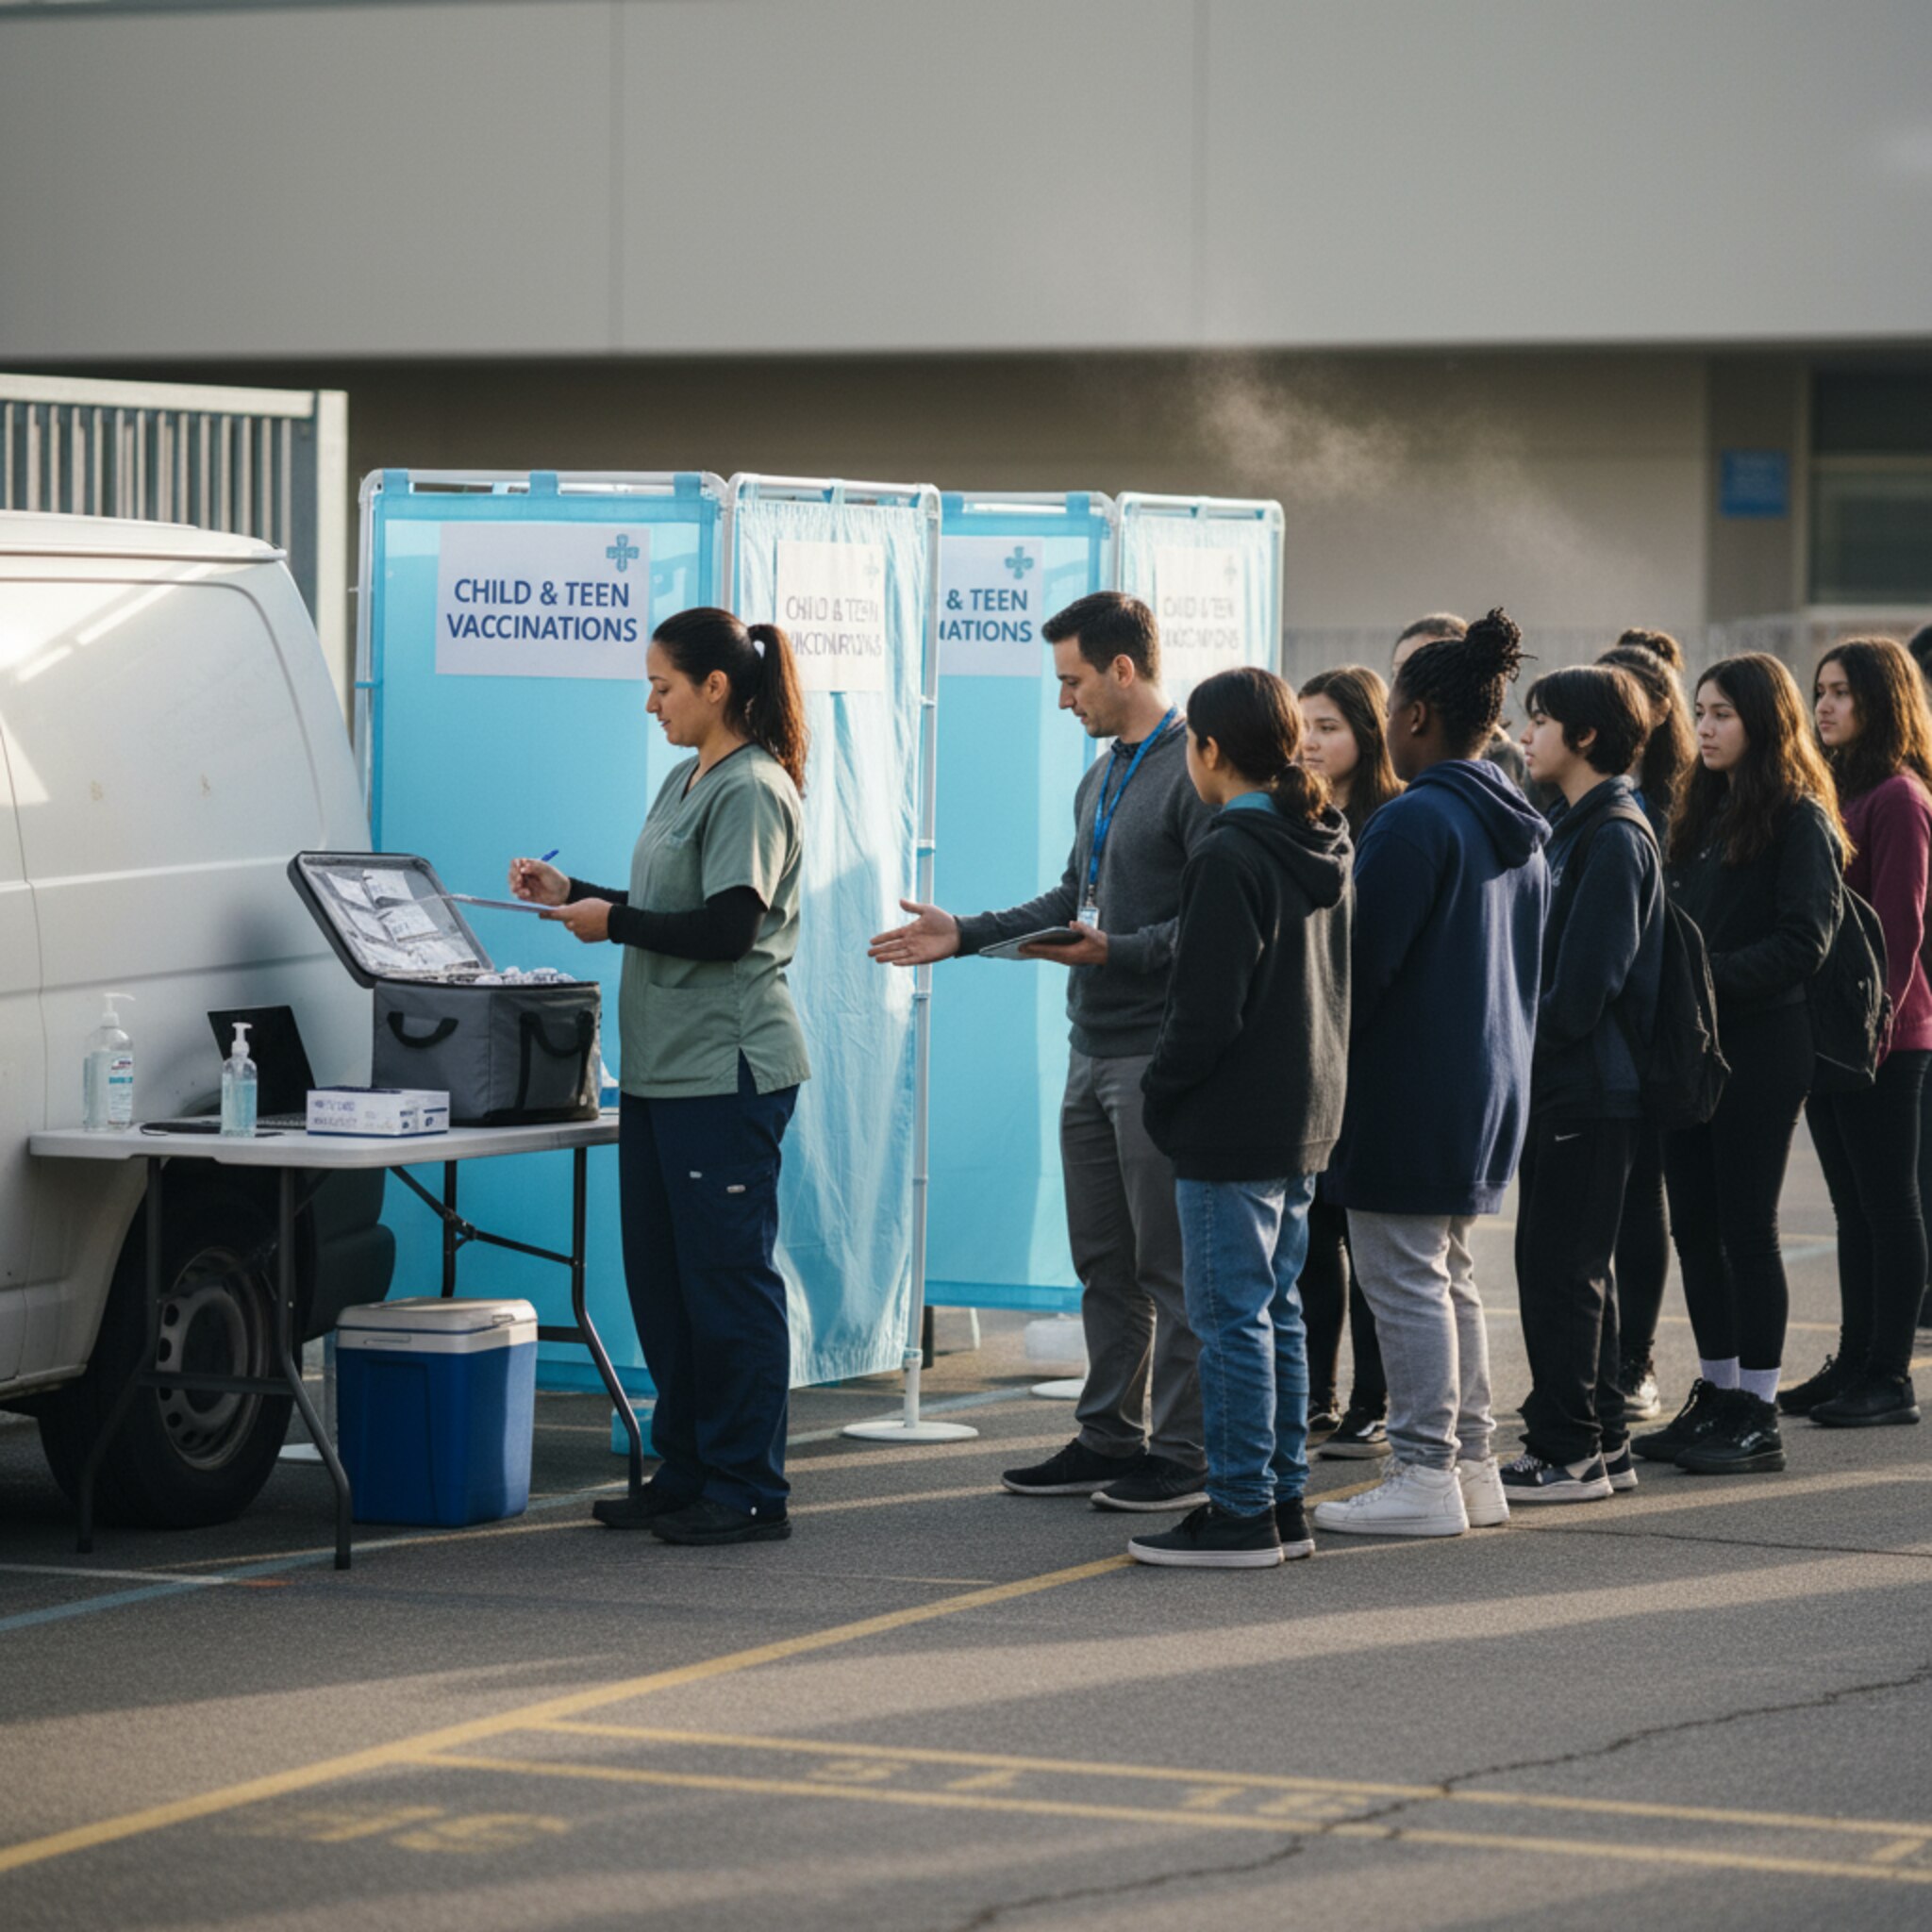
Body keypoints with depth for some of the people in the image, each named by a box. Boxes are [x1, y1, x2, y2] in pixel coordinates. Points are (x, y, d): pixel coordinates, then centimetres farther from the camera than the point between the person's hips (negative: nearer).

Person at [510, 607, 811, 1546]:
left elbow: (724, 929, -19)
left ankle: (746, 1492, 0)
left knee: (727, 1275, -5)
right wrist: (573, 893, 13)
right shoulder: (685, 783, 17)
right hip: (662, 1068, 10)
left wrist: (612, 923, -11)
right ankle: (684, 1475, 21)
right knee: (659, 1275, 12)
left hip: (729, 1072, -10)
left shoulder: (753, 791, -12)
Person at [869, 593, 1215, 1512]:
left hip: (1160, 1054, -10)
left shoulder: (1196, 772, -13)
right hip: (1095, 1053, 10)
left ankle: (1184, 1454, 1)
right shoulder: (1101, 778, 18)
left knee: (1171, 1264, -4)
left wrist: (1116, 952, -27)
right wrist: (966, 936, 18)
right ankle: (1110, 1437, 21)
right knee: (1104, 1263, 13)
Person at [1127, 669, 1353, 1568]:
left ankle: (1242, 1511, -1)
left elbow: (1209, 1008, -19)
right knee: (1277, 1311, 14)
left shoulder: (1230, 858, -17)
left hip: (1232, 1124, -9)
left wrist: (1160, 1090, -6)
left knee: (1232, 1316, -3)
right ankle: (1282, 1499, 18)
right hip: (1305, 1119, 9)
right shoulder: (1325, 849, 10)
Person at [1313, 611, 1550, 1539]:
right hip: (1490, 1085, 9)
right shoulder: (1519, 829, 11)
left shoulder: (1415, 820, -17)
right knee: (1449, 1272, 17)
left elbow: (1362, 963, -18)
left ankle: (1424, 1476, -2)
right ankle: (1471, 1464, 19)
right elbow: (1531, 965, 19)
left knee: (1405, 1279, -3)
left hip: (1410, 1087, -9)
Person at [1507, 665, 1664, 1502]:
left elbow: (1584, 983, -20)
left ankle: (1566, 1454, -2)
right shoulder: (1577, 827, 16)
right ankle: (1600, 1443, 19)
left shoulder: (1612, 837, -15)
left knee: (1558, 1268, -6)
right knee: (1572, 1267, 13)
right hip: (1564, 1084, 10)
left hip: (1586, 1088, -10)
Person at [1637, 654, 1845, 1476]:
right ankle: (1715, 1396, 18)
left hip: (1760, 1050, -7)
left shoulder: (1799, 821, -8)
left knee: (1746, 1229, -4)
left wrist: (1712, 975, -21)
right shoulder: (1702, 813, 15)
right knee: (1694, 1225, 9)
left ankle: (1758, 1416, 2)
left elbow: (1802, 944, -15)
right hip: (1690, 1045, 7)